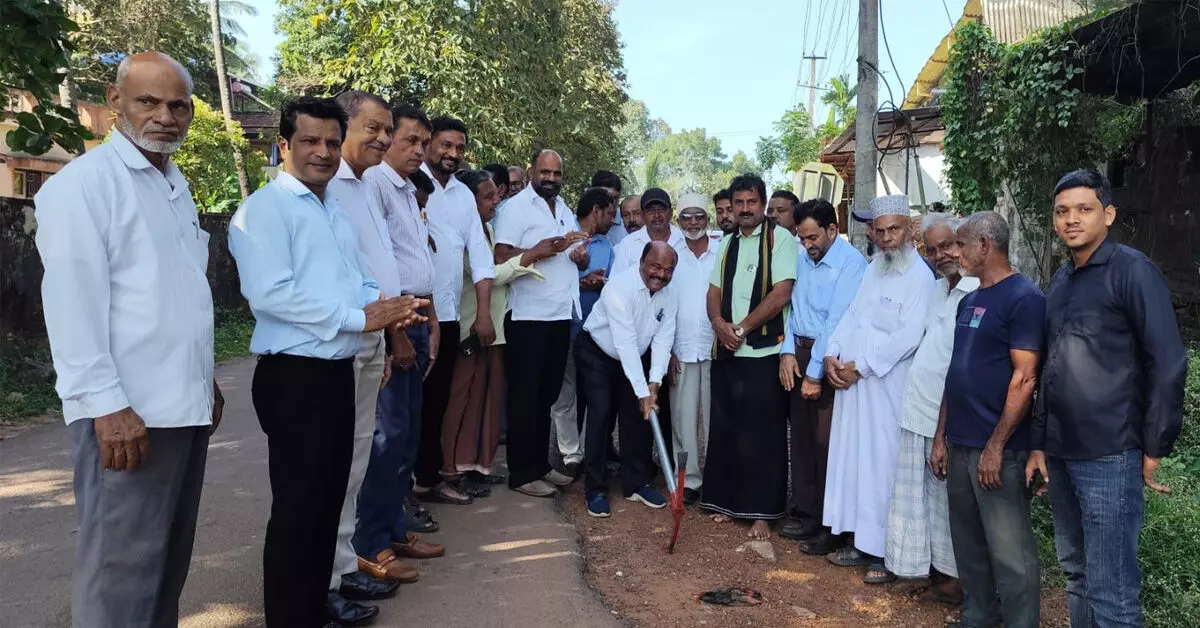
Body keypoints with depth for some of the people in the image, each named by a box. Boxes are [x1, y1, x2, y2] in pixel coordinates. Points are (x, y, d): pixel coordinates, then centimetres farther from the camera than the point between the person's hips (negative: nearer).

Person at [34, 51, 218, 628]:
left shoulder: (176, 183, 16)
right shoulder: (83, 183, -9)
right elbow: (74, 302, -16)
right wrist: (106, 404, -20)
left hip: (184, 405, 8)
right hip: (129, 412, -8)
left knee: (169, 557, 16)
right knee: (123, 566, 1)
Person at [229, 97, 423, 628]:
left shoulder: (334, 212, 18)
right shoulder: (265, 208, -11)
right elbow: (269, 292, -23)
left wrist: (386, 304, -3)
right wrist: (359, 318, -20)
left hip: (338, 372, 9)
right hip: (295, 377, -9)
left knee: (328, 499, 17)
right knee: (297, 508, 0)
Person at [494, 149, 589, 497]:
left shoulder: (564, 210, 16)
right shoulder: (517, 207, -7)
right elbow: (502, 257, -20)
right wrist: (549, 247, -23)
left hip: (561, 315, 8)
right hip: (528, 316, -7)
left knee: (548, 394, 14)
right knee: (525, 396, 0)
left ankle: (540, 464, 25)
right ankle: (522, 473, 8)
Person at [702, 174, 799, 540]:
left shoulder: (779, 238, -4)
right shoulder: (727, 244, 15)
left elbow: (781, 293, -13)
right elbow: (714, 292, 13)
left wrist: (741, 328, -12)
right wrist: (719, 324, -8)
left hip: (763, 351, -6)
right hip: (726, 350, 6)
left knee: (761, 434, -2)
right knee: (725, 429, 10)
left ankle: (761, 512, 8)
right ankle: (726, 501, 23)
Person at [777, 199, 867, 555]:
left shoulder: (851, 262, -15)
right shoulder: (802, 259, 7)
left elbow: (836, 321, -17)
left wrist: (815, 374, -16)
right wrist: (788, 351, 1)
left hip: (830, 359, -7)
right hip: (800, 352, 7)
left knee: (826, 442, -3)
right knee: (801, 436, 12)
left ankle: (832, 527, 11)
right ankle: (805, 514, 25)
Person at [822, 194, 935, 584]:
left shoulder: (921, 277, -11)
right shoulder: (873, 270, 14)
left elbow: (907, 337, -19)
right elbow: (851, 317, 15)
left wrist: (859, 367, -15)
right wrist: (832, 356, 0)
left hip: (888, 387, -7)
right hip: (851, 382, 8)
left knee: (884, 464, -2)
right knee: (854, 459, 11)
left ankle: (889, 553, 11)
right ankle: (862, 541, 24)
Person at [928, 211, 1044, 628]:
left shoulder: (1024, 298, -10)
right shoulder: (968, 301, 14)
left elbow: (1024, 379, -16)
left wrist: (996, 446, -17)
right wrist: (941, 437, 14)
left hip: (997, 450, -8)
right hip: (960, 444, 8)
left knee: (1009, 552, 0)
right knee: (968, 544, 17)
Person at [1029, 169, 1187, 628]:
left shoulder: (1132, 271, -8)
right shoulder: (1061, 280, 13)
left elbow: (1167, 364, -11)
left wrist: (1154, 449, -9)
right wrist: (1039, 443, 14)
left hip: (1108, 456, -7)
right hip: (1061, 453, 7)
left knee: (1111, 590, -1)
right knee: (1076, 572, 17)